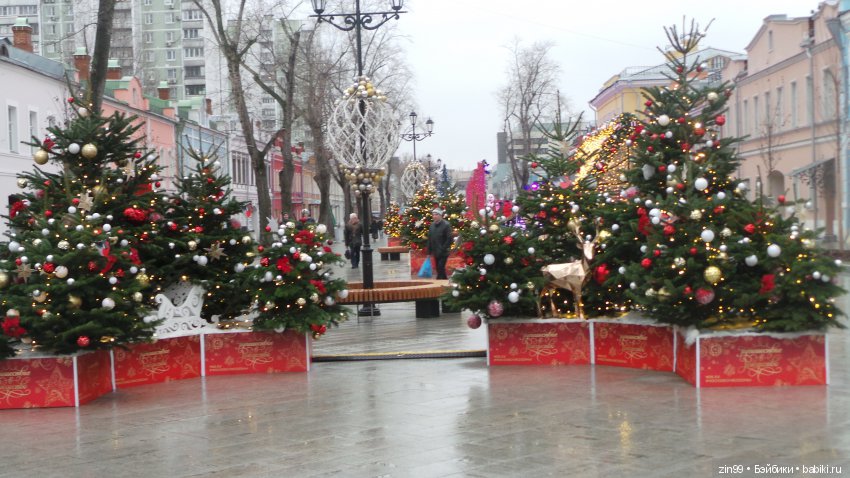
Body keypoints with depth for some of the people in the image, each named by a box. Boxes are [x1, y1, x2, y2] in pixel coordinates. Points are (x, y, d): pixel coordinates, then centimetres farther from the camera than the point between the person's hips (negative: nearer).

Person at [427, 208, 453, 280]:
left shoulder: (446, 225, -11)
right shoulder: (432, 225, 8)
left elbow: (450, 239, -15)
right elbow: (429, 239, 12)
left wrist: (443, 249, -17)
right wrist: (429, 252, 10)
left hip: (443, 252, -7)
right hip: (436, 252, 7)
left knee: (440, 268, -13)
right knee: (438, 269, 11)